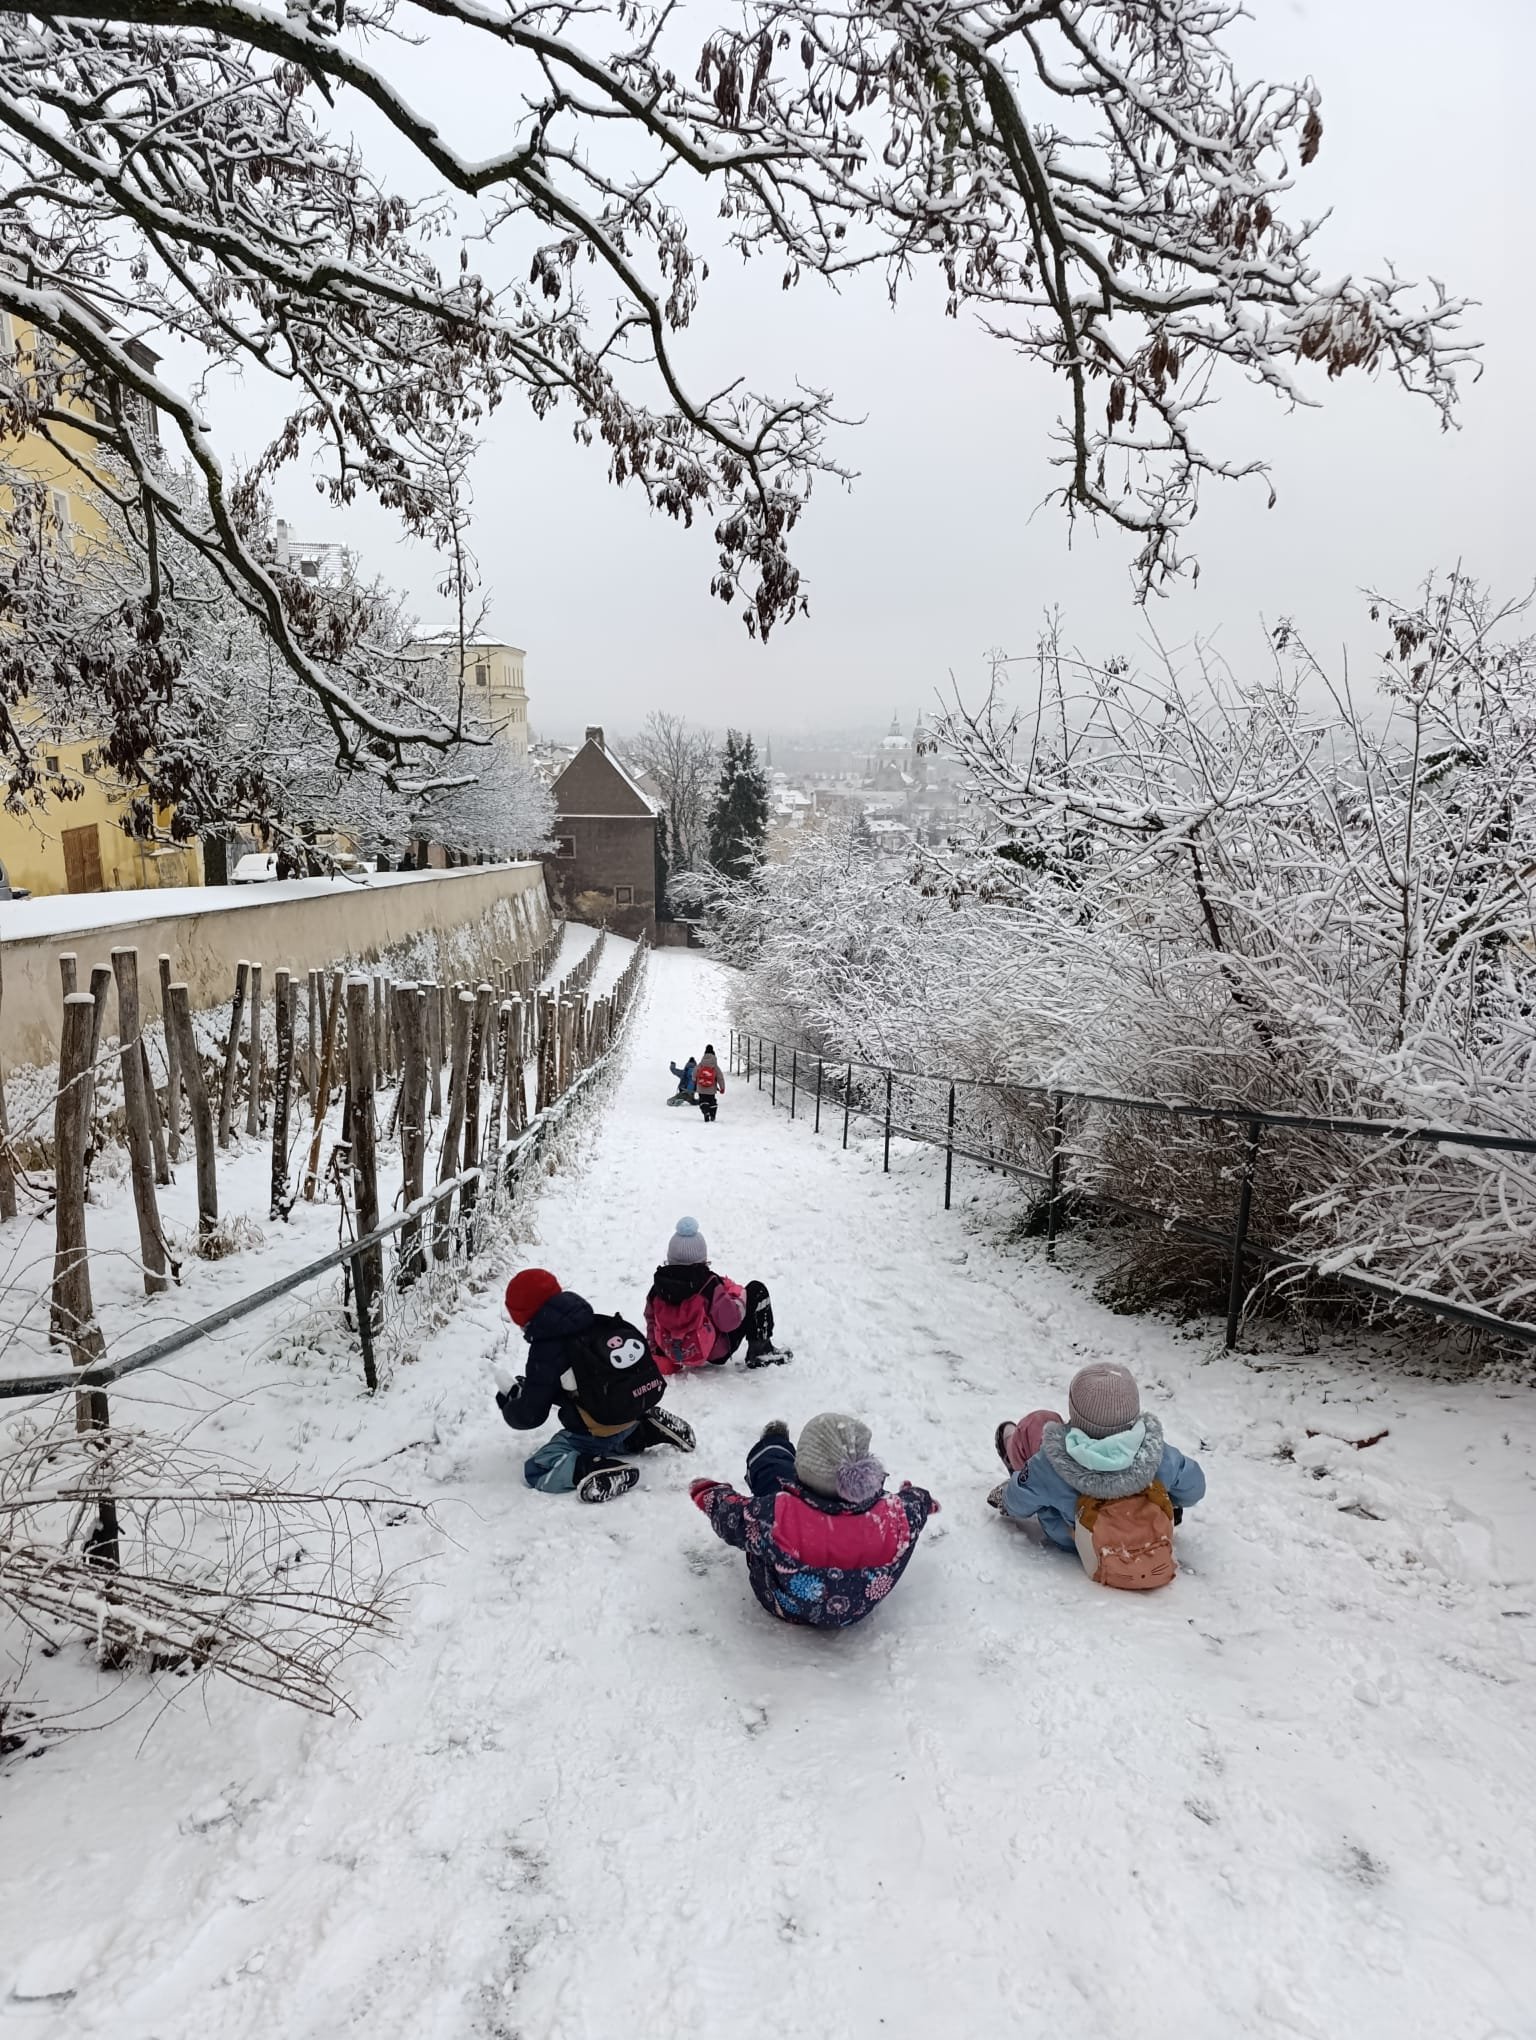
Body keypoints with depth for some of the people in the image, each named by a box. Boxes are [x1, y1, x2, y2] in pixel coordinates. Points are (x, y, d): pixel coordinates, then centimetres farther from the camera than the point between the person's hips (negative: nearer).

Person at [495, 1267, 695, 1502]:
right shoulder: (595, 1324, 6)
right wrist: (528, 1386, 19)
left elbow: (530, 1415, -9)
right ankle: (651, 1430, 15)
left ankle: (602, 1472, -28)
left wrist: (507, 1401, 11)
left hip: (600, 1431, -8)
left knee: (537, 1470, -7)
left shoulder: (546, 1350, -15)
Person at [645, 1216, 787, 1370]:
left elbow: (651, 1324, 5)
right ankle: (761, 1352, 8)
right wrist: (738, 1295, -2)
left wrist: (658, 1355, 19)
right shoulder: (708, 1284, -23)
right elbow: (730, 1320, -21)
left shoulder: (659, 1285, -7)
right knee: (756, 1290, 2)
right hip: (716, 1354, -6)